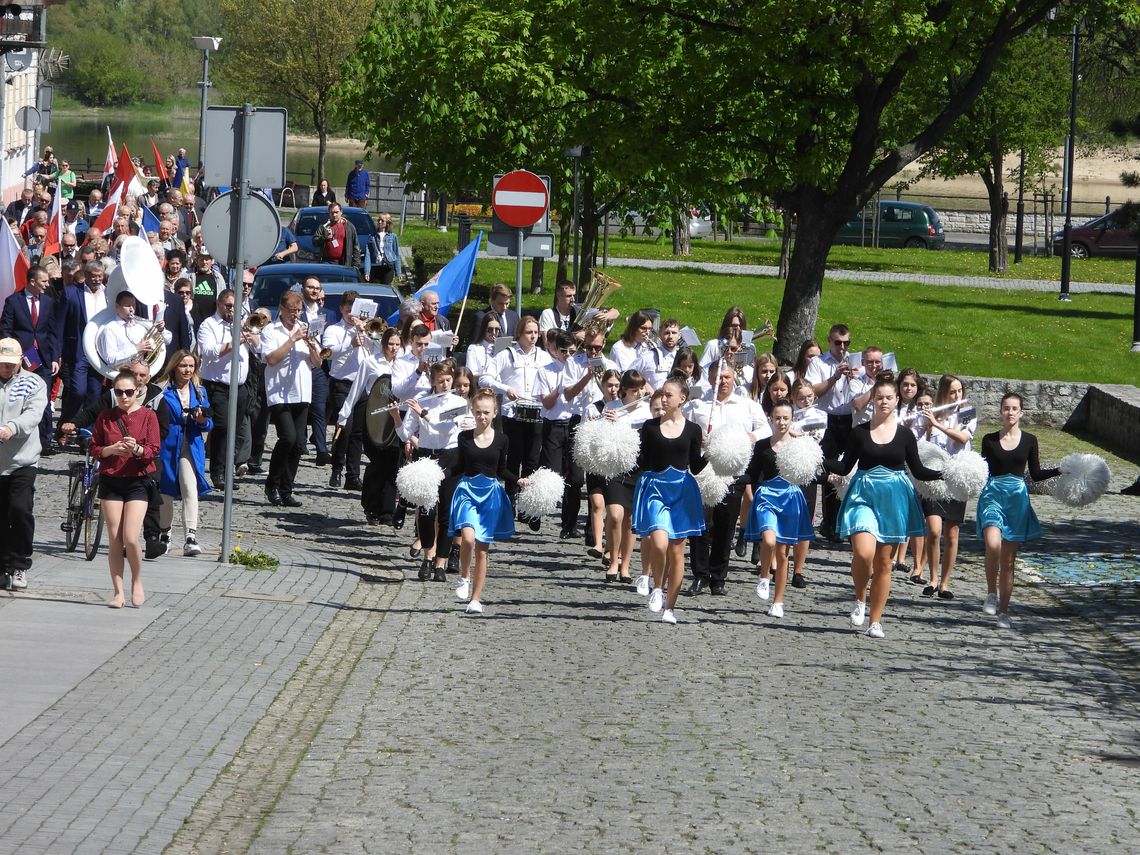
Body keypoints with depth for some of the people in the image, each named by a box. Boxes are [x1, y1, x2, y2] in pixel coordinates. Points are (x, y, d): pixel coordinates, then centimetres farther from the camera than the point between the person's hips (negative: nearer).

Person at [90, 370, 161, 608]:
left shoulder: (148, 415, -1)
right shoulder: (105, 417, 5)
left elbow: (154, 451, -4)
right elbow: (93, 448, 6)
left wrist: (137, 449, -24)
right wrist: (110, 450, -13)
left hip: (137, 481, -2)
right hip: (110, 481, 2)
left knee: (130, 538, -12)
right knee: (114, 539, 1)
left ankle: (137, 582, 12)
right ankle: (118, 591, 9)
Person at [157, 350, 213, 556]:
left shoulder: (199, 392, 10)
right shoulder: (163, 391, -2)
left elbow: (209, 425, 9)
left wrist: (203, 421, -12)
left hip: (191, 448, 1)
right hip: (167, 446, -1)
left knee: (190, 489, -13)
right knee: (165, 491, 9)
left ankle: (191, 536, -21)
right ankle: (164, 533, 29)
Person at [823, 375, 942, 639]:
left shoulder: (904, 435, 4)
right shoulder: (859, 433, 2)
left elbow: (918, 471, 8)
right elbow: (845, 467, 5)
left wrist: (942, 473, -6)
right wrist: (820, 460, -10)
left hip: (894, 499, 1)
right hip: (863, 496, -1)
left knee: (884, 563, 5)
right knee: (863, 552, -22)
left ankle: (875, 621, 14)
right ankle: (860, 600, 6)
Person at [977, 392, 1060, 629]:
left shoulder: (1029, 441, 6)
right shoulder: (989, 440, 5)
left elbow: (1036, 474, 8)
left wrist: (1060, 471, -4)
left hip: (1017, 498, 1)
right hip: (993, 495, -1)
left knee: (1008, 559, 3)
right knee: (993, 544, -28)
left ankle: (1003, 612, 12)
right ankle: (991, 594, -10)